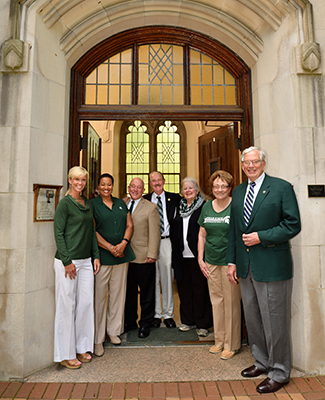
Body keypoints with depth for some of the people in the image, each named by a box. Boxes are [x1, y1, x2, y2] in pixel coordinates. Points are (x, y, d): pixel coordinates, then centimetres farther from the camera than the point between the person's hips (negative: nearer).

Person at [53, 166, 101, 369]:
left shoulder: (88, 204, 12)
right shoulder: (65, 203, -7)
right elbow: (58, 233, -11)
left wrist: (96, 256, 10)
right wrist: (67, 261, -14)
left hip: (86, 261, 7)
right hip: (67, 261, -6)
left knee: (86, 303, 10)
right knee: (67, 306, 3)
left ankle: (82, 347, 27)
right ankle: (65, 354, 19)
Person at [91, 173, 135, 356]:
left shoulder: (121, 203, 14)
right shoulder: (92, 204, 0)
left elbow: (129, 225, 11)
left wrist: (123, 244, -6)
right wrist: (110, 247, -13)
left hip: (122, 254, 5)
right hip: (101, 256, -4)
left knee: (118, 293, 11)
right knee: (99, 296, 0)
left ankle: (113, 330, 28)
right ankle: (98, 339, 14)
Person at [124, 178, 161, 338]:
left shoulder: (151, 207, -3)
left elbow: (154, 233, -7)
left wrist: (152, 254, -13)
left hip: (143, 258, -4)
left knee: (146, 293, 9)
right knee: (129, 291, 16)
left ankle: (145, 324, 26)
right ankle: (129, 321, 33)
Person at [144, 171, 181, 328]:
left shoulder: (174, 198, 6)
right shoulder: (145, 200, 8)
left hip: (167, 241, 0)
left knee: (167, 278, 6)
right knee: (153, 279, 7)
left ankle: (168, 314, 21)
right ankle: (155, 314, 22)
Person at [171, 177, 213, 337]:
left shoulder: (204, 207, -4)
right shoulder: (179, 207, 13)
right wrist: (175, 251, 11)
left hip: (196, 255, -5)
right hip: (182, 256, 5)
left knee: (200, 288, 3)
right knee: (184, 287, 12)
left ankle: (202, 324, 18)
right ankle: (187, 320, 28)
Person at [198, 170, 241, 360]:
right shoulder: (207, 207, 8)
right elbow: (202, 235, 12)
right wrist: (200, 259, 7)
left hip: (229, 261, -4)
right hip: (211, 262, 5)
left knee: (231, 302, 5)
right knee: (216, 301, 14)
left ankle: (232, 345, 23)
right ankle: (219, 341, 31)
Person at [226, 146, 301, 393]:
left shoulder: (281, 187, -6)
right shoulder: (238, 191, 11)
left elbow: (293, 225, -10)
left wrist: (261, 237, -17)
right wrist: (232, 261, 10)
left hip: (272, 266, -6)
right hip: (246, 267, 6)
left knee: (275, 321, 6)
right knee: (252, 318, 17)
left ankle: (279, 373, 26)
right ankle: (262, 362, 38)